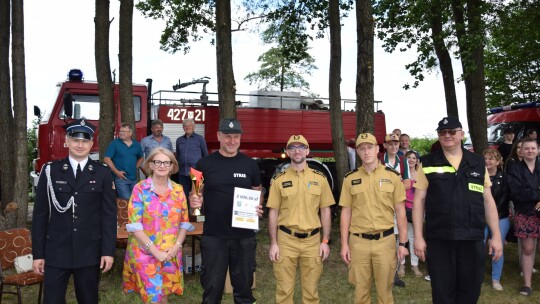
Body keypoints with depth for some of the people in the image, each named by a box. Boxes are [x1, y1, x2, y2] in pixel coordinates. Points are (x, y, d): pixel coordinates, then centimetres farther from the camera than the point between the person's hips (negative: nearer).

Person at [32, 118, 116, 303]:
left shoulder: (103, 173, 1)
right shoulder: (50, 171, 1)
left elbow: (109, 214, 0)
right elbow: (40, 214, 1)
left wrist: (108, 250, -5)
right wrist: (38, 253, -1)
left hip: (89, 253, 0)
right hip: (56, 252, 0)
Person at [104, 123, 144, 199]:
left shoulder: (136, 144, 9)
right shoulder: (114, 143, -4)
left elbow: (141, 158, 23)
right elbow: (106, 158, -8)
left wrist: (136, 167, 8)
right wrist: (116, 172, -13)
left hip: (134, 178, 5)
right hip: (120, 177, -5)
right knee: (126, 199, -13)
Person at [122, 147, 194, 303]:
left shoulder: (178, 190, 3)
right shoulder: (140, 189, -7)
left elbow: (184, 222, 7)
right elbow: (134, 225, -11)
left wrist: (176, 246, -8)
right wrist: (155, 251, -16)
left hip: (171, 254, 3)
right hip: (145, 253, -3)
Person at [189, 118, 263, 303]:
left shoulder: (250, 165, 3)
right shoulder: (205, 163, -1)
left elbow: (258, 193, 12)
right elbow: (196, 194, 7)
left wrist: (258, 207, -8)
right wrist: (194, 200, -16)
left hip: (244, 235, 1)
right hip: (213, 236, -1)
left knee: (243, 283, 14)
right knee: (212, 285, 9)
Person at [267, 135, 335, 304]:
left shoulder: (320, 178, 3)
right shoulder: (279, 180, 1)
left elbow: (325, 211, 6)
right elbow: (273, 213, 1)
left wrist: (325, 241, 0)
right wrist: (273, 244, -4)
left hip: (312, 241, 1)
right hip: (286, 240, -1)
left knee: (311, 289, 10)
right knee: (284, 289, 6)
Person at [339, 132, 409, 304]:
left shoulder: (393, 176, 0)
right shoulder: (350, 179, 2)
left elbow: (400, 211, 2)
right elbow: (346, 212, 4)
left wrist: (403, 243, -1)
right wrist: (344, 244, 0)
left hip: (385, 241, -1)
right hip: (358, 242, 1)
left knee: (385, 289, 8)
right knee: (361, 290, 11)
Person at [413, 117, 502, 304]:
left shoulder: (478, 163, 8)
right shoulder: (428, 163, 1)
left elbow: (488, 201, 9)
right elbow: (419, 201, 0)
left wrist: (496, 235, 5)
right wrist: (418, 237, -5)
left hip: (472, 239, 2)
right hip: (439, 240, -2)